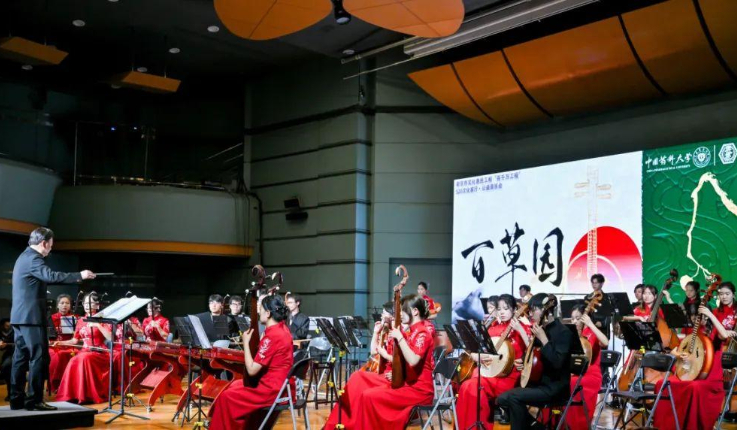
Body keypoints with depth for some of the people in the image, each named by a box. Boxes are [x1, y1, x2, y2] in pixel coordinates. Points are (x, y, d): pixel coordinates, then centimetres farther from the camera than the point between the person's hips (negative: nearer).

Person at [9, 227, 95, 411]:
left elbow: (43, 278, 25)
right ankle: (34, 399, -9)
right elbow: (50, 276, -29)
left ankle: (17, 399, 11)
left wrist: (75, 277, 19)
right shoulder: (33, 258, -13)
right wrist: (79, 275, -26)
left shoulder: (24, 257, 20)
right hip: (31, 317, -10)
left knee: (21, 357, 10)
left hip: (20, 316, 10)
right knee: (39, 357, -8)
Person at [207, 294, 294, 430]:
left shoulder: (272, 336, -22)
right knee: (235, 387, 24)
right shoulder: (283, 328, 4)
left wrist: (246, 343, -11)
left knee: (226, 397, -3)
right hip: (282, 386, 9)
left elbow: (252, 370, -20)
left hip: (273, 390, -9)